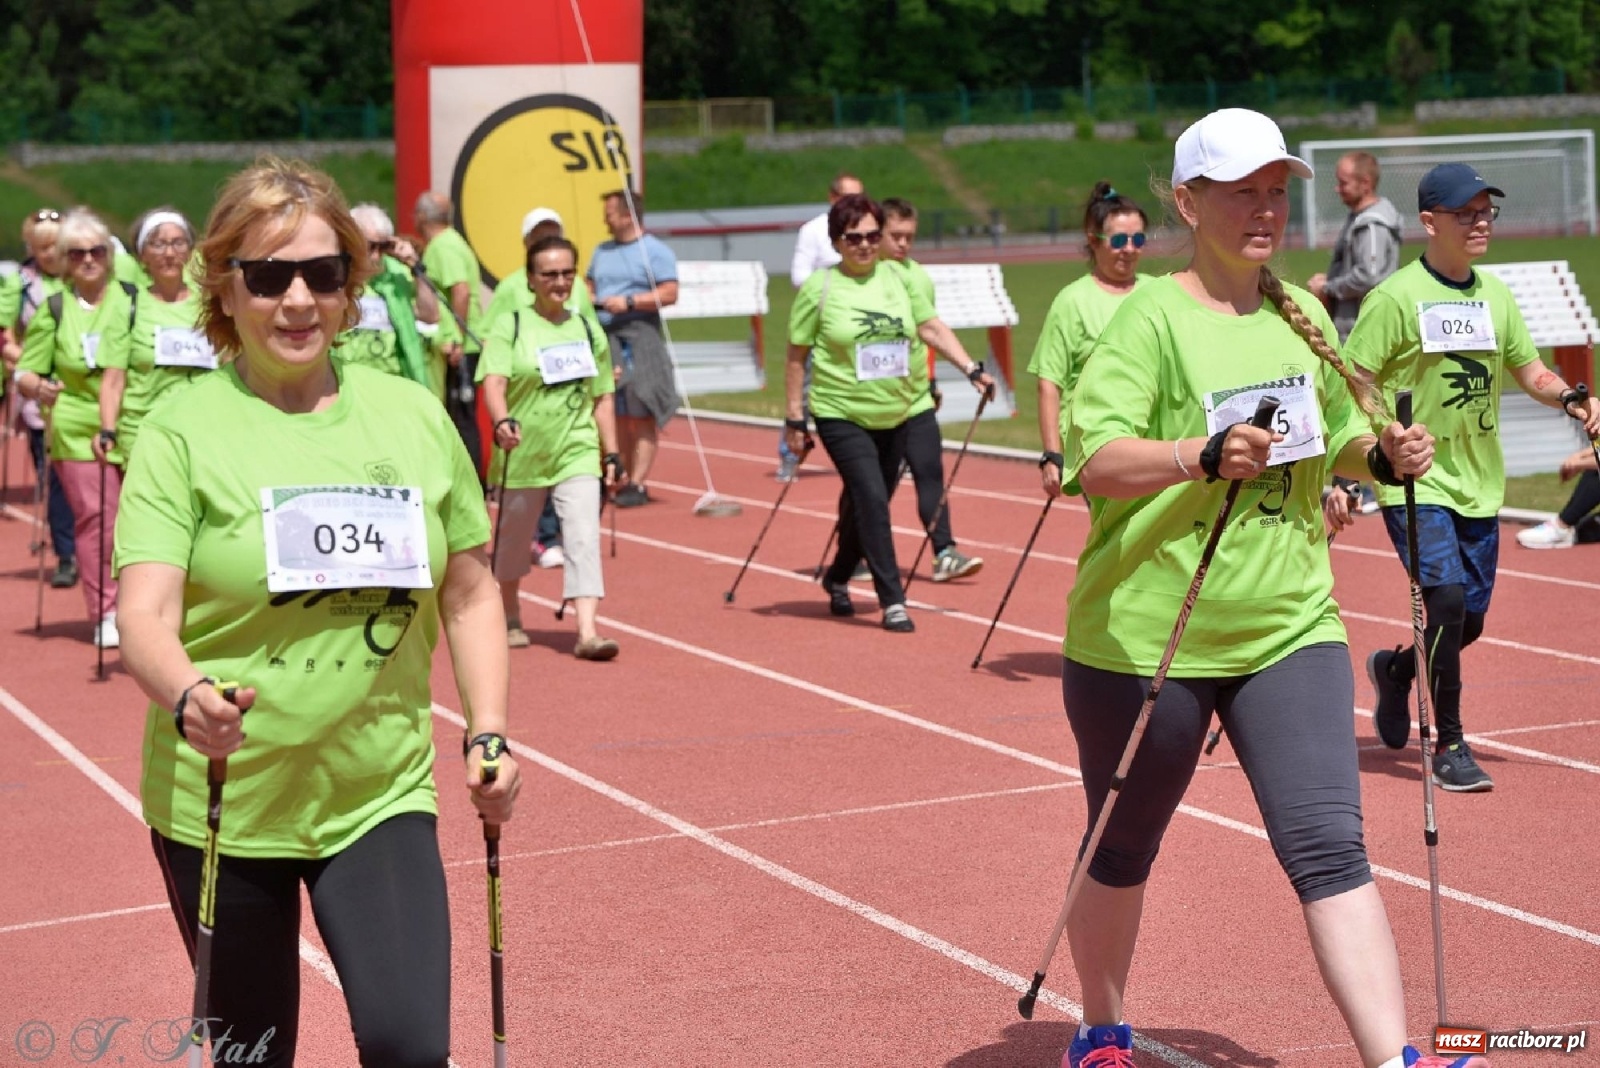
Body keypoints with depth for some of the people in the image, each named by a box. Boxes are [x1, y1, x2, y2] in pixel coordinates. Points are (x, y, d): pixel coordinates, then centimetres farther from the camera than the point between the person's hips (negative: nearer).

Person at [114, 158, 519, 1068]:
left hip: (380, 797, 2)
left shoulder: (414, 416, 2)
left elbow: (469, 593, 11)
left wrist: (488, 734, 2)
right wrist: (187, 697, -37)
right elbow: (145, 615, -17)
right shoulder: (184, 433, -7)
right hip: (220, 807, -1)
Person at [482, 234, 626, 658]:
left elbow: (602, 398, 12)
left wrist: (612, 454, 8)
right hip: (522, 453, -1)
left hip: (577, 453, 1)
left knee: (584, 537, -13)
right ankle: (510, 619, 36)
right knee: (513, 540, 14)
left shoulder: (588, 331, 7)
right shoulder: (509, 326, -3)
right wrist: (502, 422, -36)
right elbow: (493, 382, -17)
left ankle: (587, 632, -17)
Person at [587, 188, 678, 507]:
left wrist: (628, 302, -16)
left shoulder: (655, 251, -4)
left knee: (641, 415, -8)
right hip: (604, 338, 7)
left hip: (638, 340, -7)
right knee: (616, 415, 10)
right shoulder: (602, 251, 19)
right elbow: (590, 284, 26)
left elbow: (670, 293, -11)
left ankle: (637, 485, -11)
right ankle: (619, 479, 16)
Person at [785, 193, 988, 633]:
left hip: (898, 414, 5)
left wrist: (971, 369, -3)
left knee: (867, 503, 13)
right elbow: (796, 357, -2)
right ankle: (892, 601, -8)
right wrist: (795, 418, -4)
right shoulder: (818, 289, -7)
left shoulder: (898, 277, 4)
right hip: (842, 415, -4)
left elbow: (933, 328, 8)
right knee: (872, 500, -14)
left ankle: (837, 578, 36)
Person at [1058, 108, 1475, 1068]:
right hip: (1146, 637, -4)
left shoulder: (1305, 317, 9)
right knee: (1122, 852, 14)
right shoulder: (1154, 317, -11)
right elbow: (1092, 459, -22)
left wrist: (1384, 454, 2)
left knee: (1329, 846, -8)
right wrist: (1205, 456, -37)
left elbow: (1336, 435, 24)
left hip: (1290, 629, 4)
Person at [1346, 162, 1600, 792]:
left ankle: (1395, 669, 40)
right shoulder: (1396, 297, -9)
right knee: (1448, 600, -17)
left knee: (1471, 618, 9)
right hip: (1415, 484, -6)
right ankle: (1449, 746, -2)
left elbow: (1530, 371, 15)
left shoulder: (1495, 296, 10)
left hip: (1479, 486, 6)